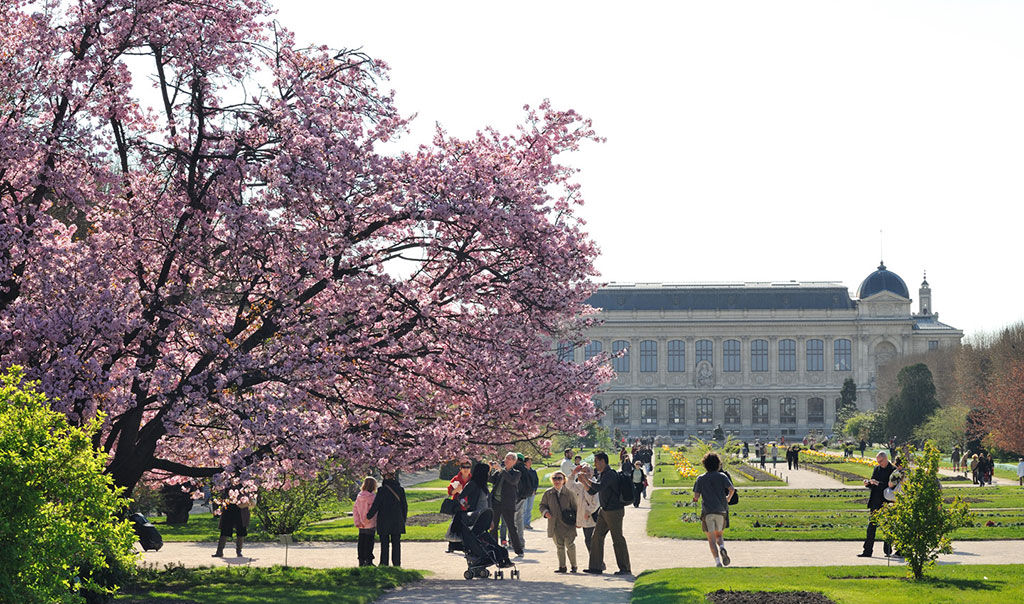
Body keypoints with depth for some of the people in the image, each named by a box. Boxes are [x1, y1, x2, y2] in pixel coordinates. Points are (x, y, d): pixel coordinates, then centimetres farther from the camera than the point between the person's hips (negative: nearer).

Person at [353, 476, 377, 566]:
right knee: (369, 542, 0)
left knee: (361, 542, 11)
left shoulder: (359, 496, 4)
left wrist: (357, 522, 4)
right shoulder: (372, 497, -15)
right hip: (370, 524, -6)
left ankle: (361, 561, 15)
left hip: (361, 525, 6)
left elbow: (355, 509, 4)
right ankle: (368, 561, 1)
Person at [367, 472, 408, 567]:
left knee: (384, 544, 4)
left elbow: (375, 505, -7)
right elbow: (404, 505, 5)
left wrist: (369, 516, 6)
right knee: (396, 543, 8)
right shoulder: (400, 490, 0)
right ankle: (396, 563, 8)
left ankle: (384, 563, 4)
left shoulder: (382, 490, -10)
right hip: (397, 521, 2)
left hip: (384, 521, -2)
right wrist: (404, 519, 16)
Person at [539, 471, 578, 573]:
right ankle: (562, 566, 14)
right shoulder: (548, 493, 5)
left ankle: (573, 565, 11)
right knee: (559, 546, 6)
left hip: (568, 525, -2)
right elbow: (542, 505, 14)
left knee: (570, 545, -2)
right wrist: (545, 512, -8)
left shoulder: (569, 493, -1)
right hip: (555, 525, 2)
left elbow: (575, 507, 5)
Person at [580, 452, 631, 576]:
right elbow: (592, 491, 18)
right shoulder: (601, 475, 15)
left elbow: (599, 487, -30)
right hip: (605, 510, 10)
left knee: (618, 540, -4)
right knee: (597, 537, 7)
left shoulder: (610, 474, -16)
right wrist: (583, 481, 6)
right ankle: (596, 567, 10)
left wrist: (587, 479, -19)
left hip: (614, 511, -10)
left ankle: (625, 569, 4)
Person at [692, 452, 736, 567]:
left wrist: (695, 499, 21)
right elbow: (732, 489, -7)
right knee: (719, 535, 16)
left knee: (711, 538, 1)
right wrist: (728, 499, 12)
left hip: (707, 511, -1)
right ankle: (722, 548, -16)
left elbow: (696, 496, -3)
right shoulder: (722, 476, 5)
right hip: (721, 510, 1)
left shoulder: (700, 478, 4)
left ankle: (717, 561, -13)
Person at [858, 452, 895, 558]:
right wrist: (868, 483, -4)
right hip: (875, 503, 6)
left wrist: (878, 483, -23)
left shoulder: (893, 470, -7)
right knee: (871, 526, 4)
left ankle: (888, 551, 12)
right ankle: (867, 551, 5)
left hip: (886, 503, -6)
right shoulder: (876, 469, 13)